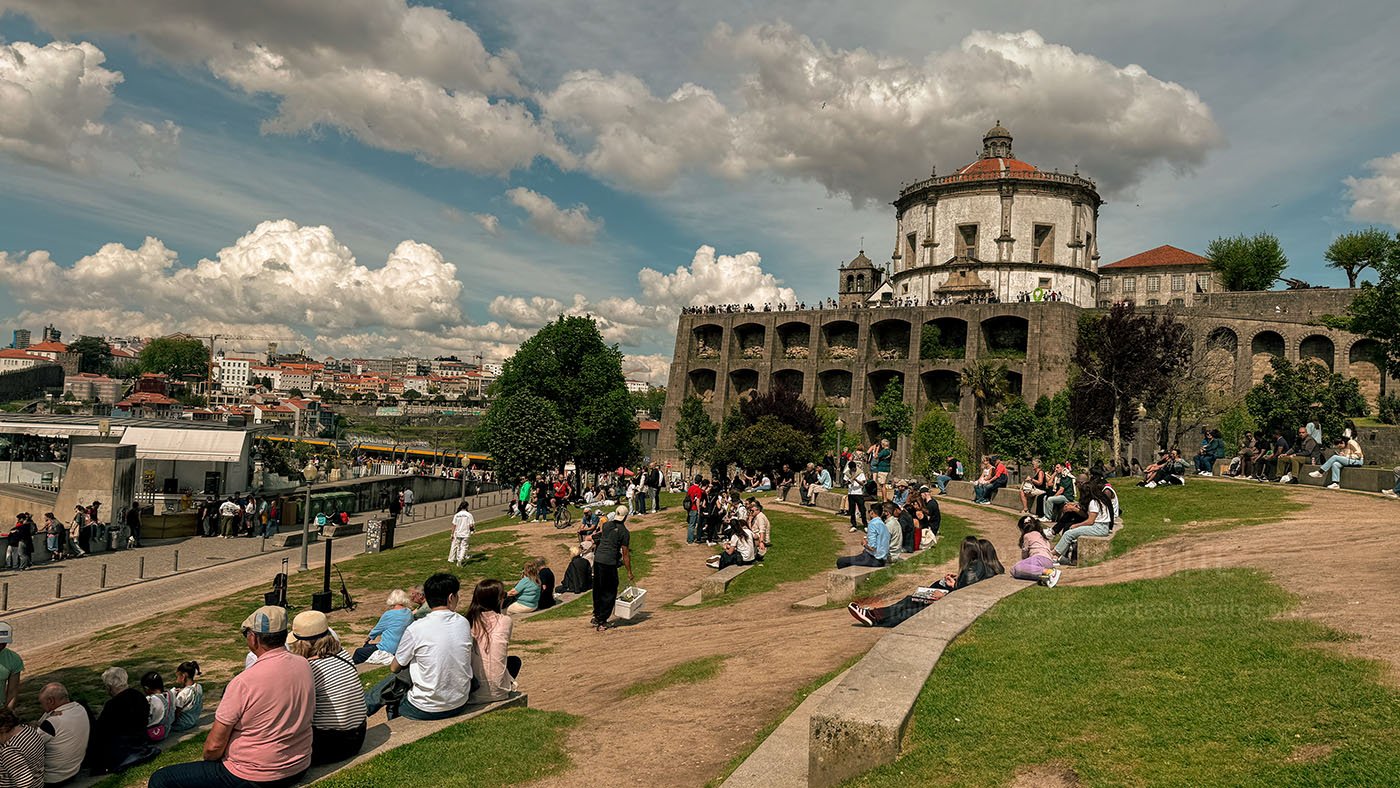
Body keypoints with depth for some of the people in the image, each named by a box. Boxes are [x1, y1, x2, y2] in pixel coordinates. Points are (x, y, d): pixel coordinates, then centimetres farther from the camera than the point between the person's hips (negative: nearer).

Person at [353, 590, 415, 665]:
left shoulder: (388, 615, -17)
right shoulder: (409, 613, 1)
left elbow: (376, 630, 0)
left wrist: (369, 636, 22)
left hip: (387, 652, -8)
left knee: (358, 652, 13)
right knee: (367, 645, 27)